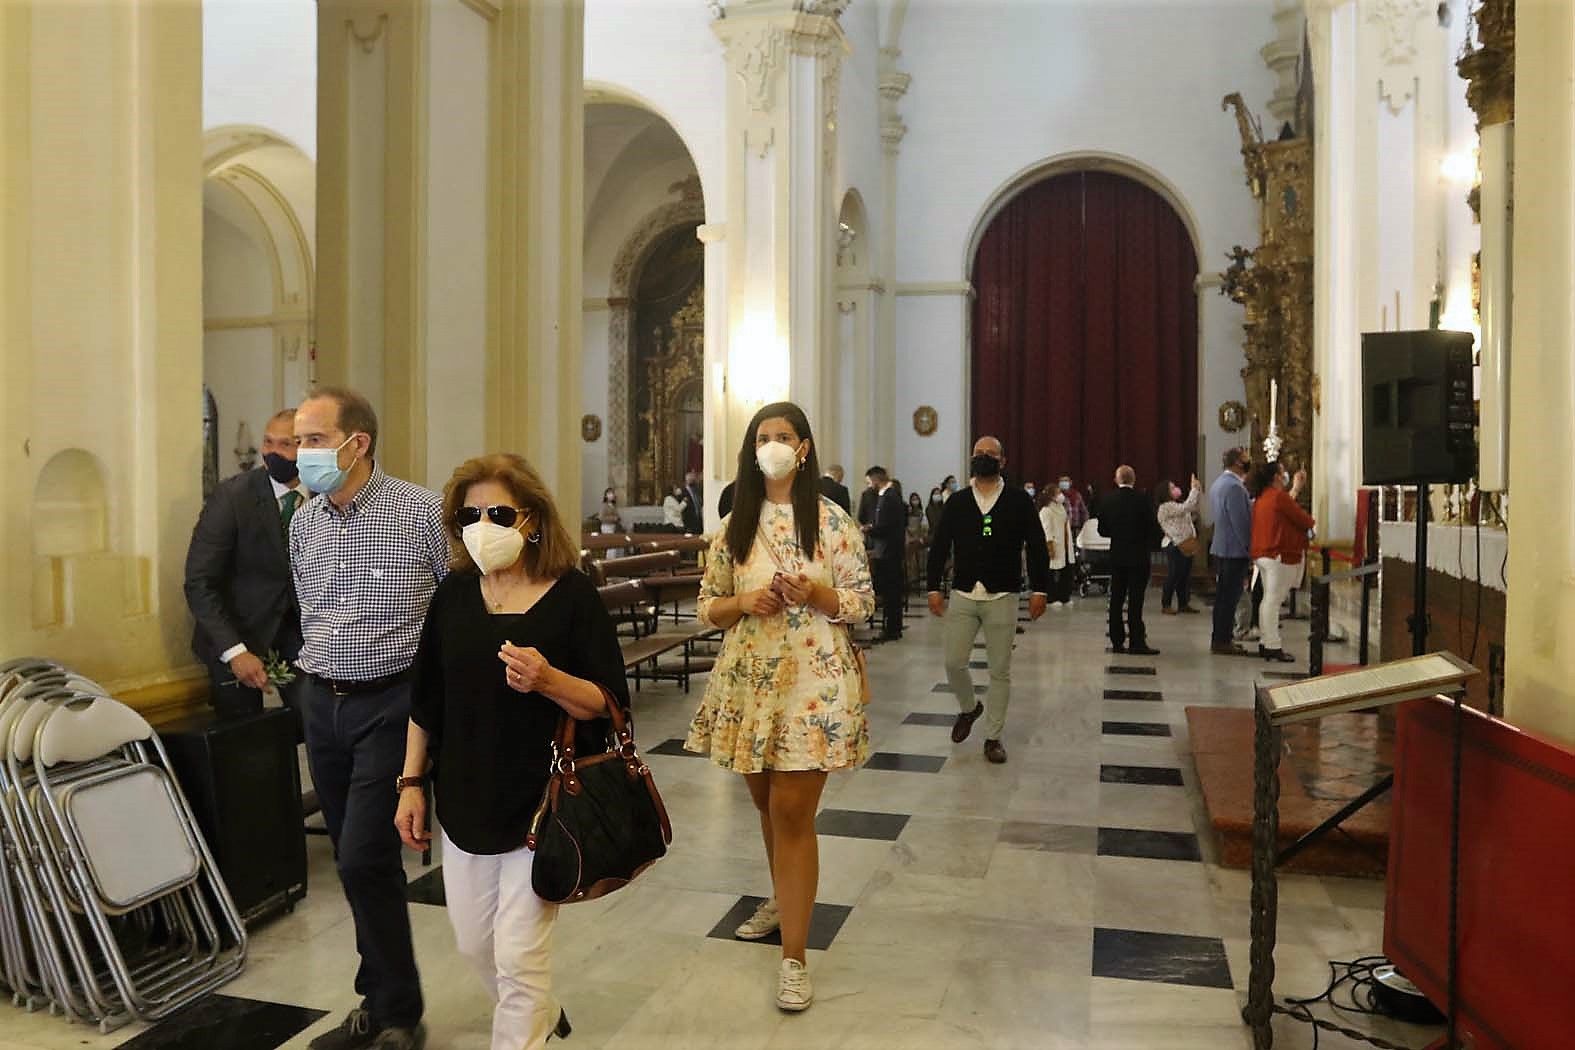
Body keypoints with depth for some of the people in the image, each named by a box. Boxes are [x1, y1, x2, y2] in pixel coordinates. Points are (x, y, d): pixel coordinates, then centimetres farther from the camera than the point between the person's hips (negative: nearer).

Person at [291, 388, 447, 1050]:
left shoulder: (422, 512, -11)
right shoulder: (302, 524, 8)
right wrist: (318, 673, 19)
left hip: (392, 703, -6)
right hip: (323, 704, 6)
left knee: (364, 859, -9)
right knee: (359, 862, 13)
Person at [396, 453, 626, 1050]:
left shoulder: (571, 594, -12)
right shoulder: (454, 593, 1)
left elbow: (608, 703, -12)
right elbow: (425, 698, 9)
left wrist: (547, 680, -30)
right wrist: (411, 783, 7)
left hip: (541, 804, -5)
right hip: (465, 800, 5)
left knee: (519, 955, 0)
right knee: (473, 944, 19)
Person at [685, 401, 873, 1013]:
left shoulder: (832, 520, -4)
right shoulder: (735, 525, 6)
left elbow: (863, 603, -2)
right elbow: (708, 606, 9)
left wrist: (815, 594, -20)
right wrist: (742, 602, -11)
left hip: (813, 682, -4)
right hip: (748, 680, 4)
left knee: (792, 813, -6)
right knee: (768, 805, 19)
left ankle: (794, 957, 3)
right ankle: (782, 899, 44)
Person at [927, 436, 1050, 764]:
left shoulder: (1019, 501, 0)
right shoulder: (956, 503, 6)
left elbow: (1037, 548, -1)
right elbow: (939, 547, 7)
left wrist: (1039, 590, -7)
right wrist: (934, 588, 2)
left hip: (1002, 598, -2)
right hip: (962, 595, 2)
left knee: (1000, 671, 4)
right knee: (954, 663, -1)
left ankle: (993, 737, 17)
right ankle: (969, 708, 30)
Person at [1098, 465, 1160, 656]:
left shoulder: (1108, 499, -2)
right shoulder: (1142, 499, -11)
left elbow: (1102, 530, 3)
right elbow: (1153, 527, -10)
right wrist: (1153, 543, 9)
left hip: (1117, 556, 3)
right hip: (1138, 556, -3)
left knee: (1116, 599, 9)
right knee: (1135, 600, -2)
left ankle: (1117, 642, 11)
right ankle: (1136, 642, -2)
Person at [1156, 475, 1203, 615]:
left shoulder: (1177, 505, 18)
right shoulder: (1166, 507, -13)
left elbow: (1194, 509, 18)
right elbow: (1186, 507, -22)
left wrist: (1198, 491, 10)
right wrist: (1194, 489, -15)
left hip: (1186, 544, 9)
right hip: (1175, 546, -9)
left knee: (1184, 575, 11)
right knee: (1174, 575, -6)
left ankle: (1183, 604, 17)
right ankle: (1165, 605, 1)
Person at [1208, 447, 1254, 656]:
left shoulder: (1218, 483, 13)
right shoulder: (1234, 487, -18)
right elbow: (1241, 523, -18)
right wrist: (1250, 550, -12)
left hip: (1220, 547, 10)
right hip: (1235, 550, -10)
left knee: (1223, 596, 14)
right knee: (1230, 597, -4)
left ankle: (1220, 639, 20)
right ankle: (1222, 641, 0)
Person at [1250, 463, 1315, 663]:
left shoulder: (1262, 498, 13)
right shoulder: (1279, 496, -15)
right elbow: (1301, 518, -11)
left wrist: (1296, 488, 31)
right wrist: (1313, 523, 11)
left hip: (1263, 555, 10)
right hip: (1281, 556, -10)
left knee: (1268, 599, 13)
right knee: (1274, 601, -8)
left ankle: (1265, 643, 16)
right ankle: (1273, 647, -6)